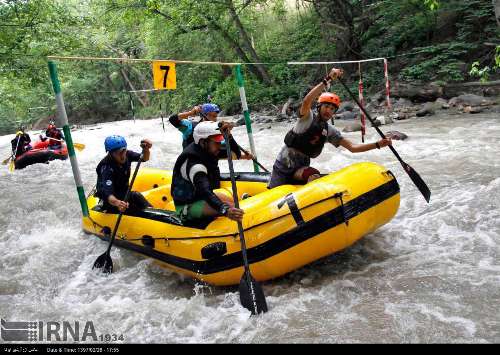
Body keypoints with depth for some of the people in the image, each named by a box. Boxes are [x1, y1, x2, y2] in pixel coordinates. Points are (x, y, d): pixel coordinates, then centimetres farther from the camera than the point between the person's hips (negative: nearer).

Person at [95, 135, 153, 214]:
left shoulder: (126, 154, -12)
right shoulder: (107, 168, -30)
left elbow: (144, 158, -7)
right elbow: (106, 193, -41)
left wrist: (146, 149, -31)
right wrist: (116, 203, -64)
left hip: (123, 193, 7)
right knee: (135, 196, -27)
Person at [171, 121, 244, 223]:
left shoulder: (206, 151, -4)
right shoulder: (194, 164, -31)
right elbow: (205, 191, -44)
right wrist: (225, 210, -60)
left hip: (198, 196, 10)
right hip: (187, 206, -10)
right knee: (229, 206, -26)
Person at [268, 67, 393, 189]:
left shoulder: (329, 131, 6)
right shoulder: (308, 117, -9)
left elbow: (352, 147, 4)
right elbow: (306, 102, -32)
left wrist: (377, 144, -6)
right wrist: (327, 80, -36)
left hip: (301, 168, 5)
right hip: (284, 165, -4)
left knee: (314, 177, -26)